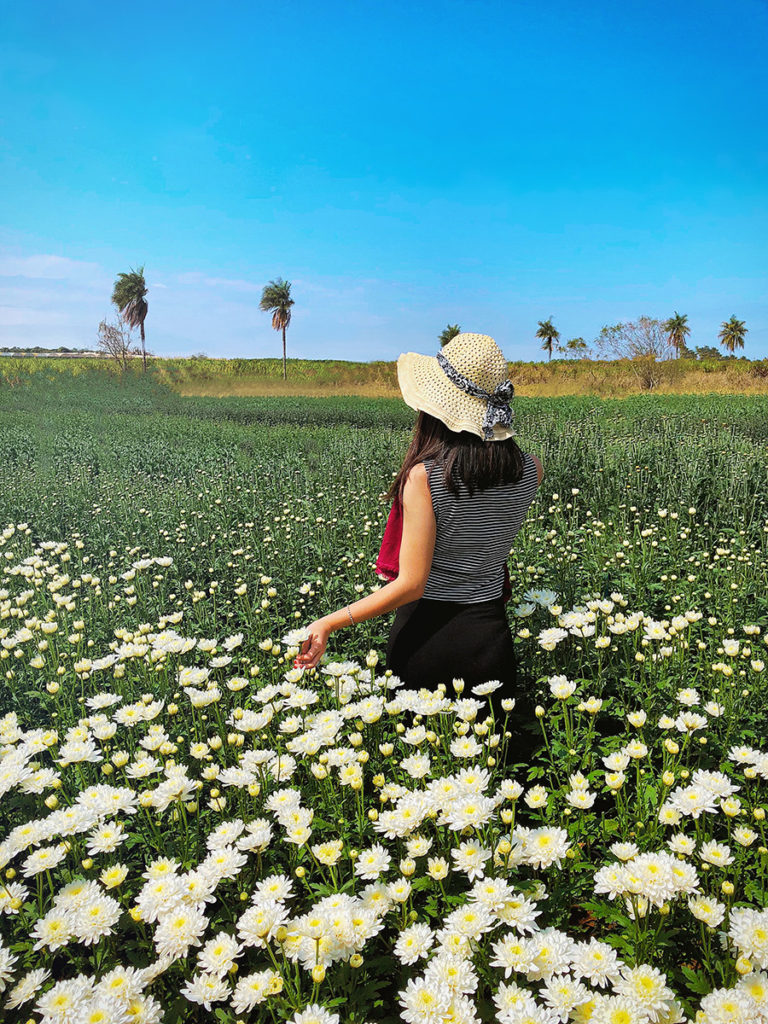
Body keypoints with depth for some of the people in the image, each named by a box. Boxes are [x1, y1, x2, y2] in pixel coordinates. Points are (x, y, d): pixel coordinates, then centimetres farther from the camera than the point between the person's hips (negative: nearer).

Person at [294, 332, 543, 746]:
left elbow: (411, 584, -20)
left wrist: (329, 622, -13)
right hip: (488, 635, 4)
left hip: (425, 634, -4)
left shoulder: (425, 476, -20)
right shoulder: (529, 470, -5)